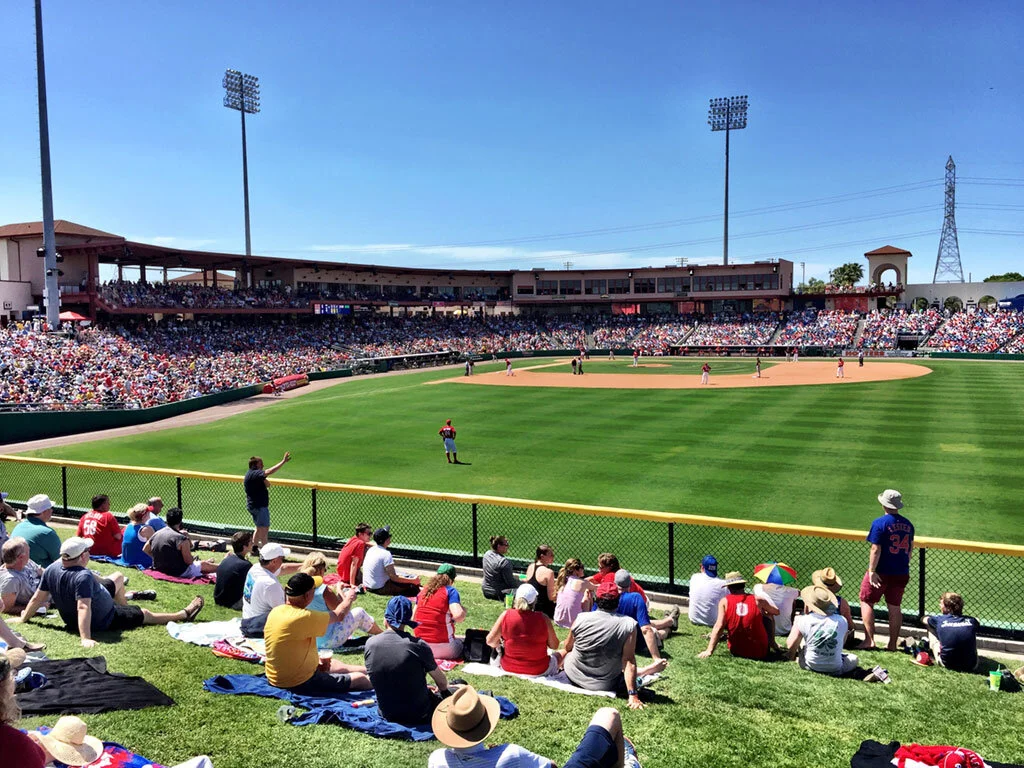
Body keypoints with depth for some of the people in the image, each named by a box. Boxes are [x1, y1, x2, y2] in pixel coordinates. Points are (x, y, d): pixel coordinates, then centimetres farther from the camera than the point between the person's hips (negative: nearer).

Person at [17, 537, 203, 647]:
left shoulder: (52, 569, -14)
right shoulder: (83, 576, -37)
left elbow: (37, 598, -4)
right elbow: (83, 608, -43)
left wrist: (24, 618, 12)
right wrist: (86, 639, -45)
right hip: (103, 622, -8)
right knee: (146, 614, 10)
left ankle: (125, 606, 47)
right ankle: (185, 614, 25)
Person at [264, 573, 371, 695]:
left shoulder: (275, 612, -4)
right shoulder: (304, 617, -28)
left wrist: (317, 656, 7)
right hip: (300, 684, -9)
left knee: (331, 663, 29)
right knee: (360, 679, 5)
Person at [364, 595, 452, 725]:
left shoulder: (370, 644, -8)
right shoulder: (417, 645, -19)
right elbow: (442, 682, -4)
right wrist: (442, 689, 21)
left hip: (387, 714, 4)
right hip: (419, 716, -4)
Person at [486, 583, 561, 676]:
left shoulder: (506, 615, -15)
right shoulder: (543, 619, -18)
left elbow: (490, 641, -8)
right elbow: (554, 646, -7)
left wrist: (500, 643, 12)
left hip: (508, 667, -1)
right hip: (539, 671, 2)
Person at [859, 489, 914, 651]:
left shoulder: (879, 523, -14)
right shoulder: (908, 524, 6)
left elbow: (876, 550, -18)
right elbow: (910, 548, 15)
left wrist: (871, 571, -16)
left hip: (881, 572, -6)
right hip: (901, 573, 6)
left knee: (867, 602, 7)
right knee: (895, 607, 12)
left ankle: (869, 639, -1)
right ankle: (893, 644, 16)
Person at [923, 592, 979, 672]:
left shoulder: (940, 620, -2)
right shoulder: (972, 621, 0)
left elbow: (924, 619, 21)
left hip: (947, 665, -2)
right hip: (970, 667, 2)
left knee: (930, 627, 15)